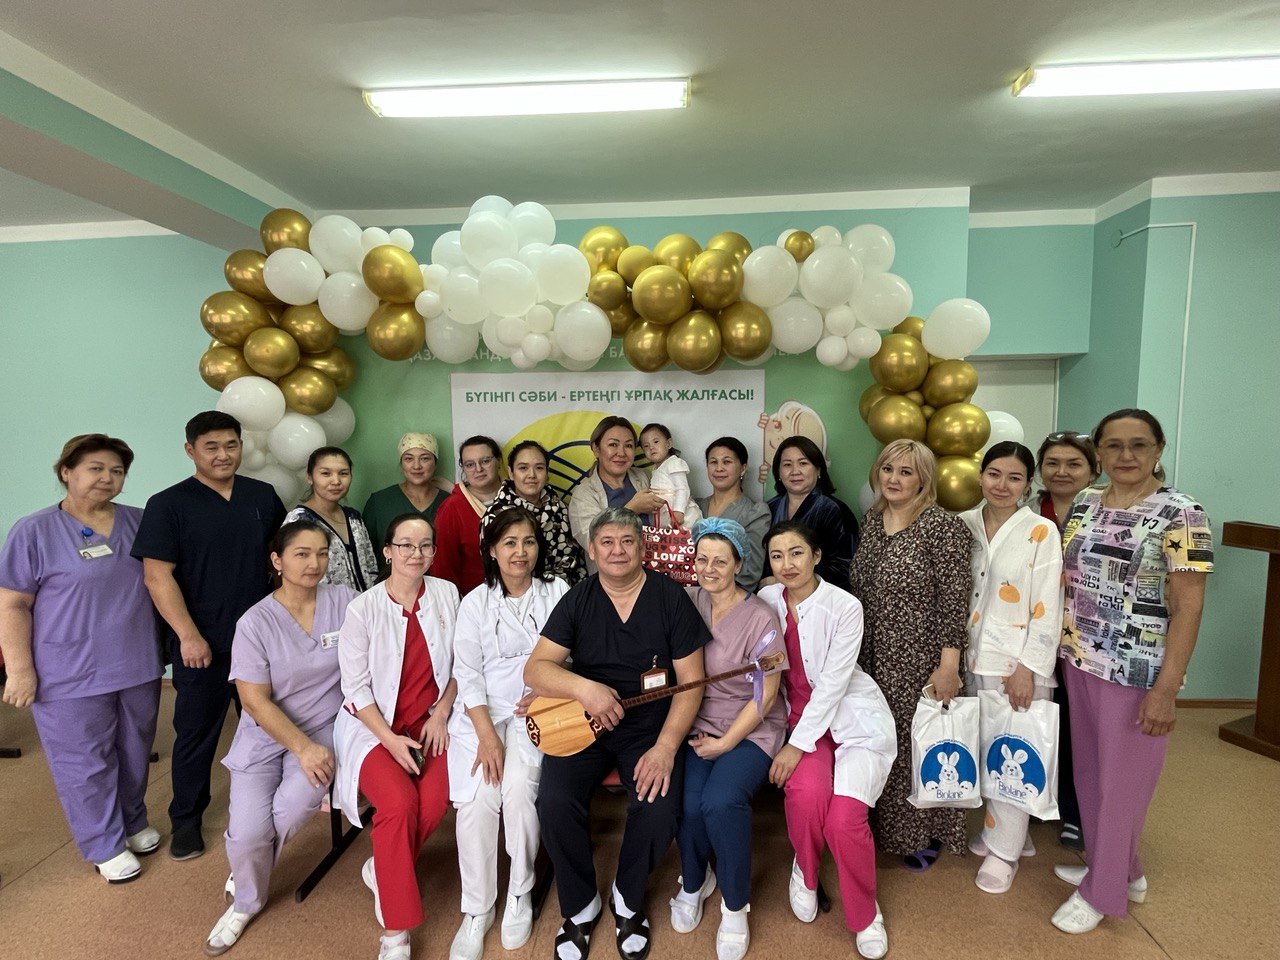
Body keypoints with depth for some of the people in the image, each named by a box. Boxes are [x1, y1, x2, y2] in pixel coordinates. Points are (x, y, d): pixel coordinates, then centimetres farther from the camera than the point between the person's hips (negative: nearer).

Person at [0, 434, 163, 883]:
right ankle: (105, 846, 24)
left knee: (134, 753, 17)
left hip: (138, 667, 4)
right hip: (71, 675, -4)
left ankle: (133, 823, 37)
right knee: (85, 763, 8)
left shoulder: (139, 521, 3)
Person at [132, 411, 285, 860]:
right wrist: (189, 635, -16)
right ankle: (186, 819, 29)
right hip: (202, 644, -3)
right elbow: (157, 575, -11)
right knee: (196, 731, 10)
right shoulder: (168, 504, -7)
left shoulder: (262, 495, 3)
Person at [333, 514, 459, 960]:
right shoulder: (362, 609, -11)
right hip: (374, 724, -2)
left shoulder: (446, 594, -2)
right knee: (400, 802, -25)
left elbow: (459, 664, 7)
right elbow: (356, 688, -7)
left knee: (436, 799, -22)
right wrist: (390, 739, -14)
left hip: (430, 720, 3)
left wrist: (441, 713, -4)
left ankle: (383, 870, 9)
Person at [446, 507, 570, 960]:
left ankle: (520, 894, 2)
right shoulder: (475, 602, 6)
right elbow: (467, 674, 0)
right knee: (477, 798, -20)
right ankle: (476, 910, 1)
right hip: (482, 711, 1)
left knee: (519, 788, -23)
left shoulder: (558, 593, 5)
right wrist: (487, 735, -11)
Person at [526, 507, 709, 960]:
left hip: (651, 729, -1)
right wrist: (583, 687, -25)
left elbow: (691, 680, -5)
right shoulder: (577, 600, 1)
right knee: (555, 802, -22)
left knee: (659, 808, -25)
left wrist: (665, 747, -16)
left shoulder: (671, 597, -4)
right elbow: (535, 669, -5)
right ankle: (581, 906, 8)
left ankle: (628, 898, 9)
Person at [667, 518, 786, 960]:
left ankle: (736, 906, 2)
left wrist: (726, 743, -12)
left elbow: (765, 696, -9)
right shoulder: (686, 601, -1)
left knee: (721, 801, -26)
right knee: (688, 803, -20)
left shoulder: (760, 618, -12)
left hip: (751, 729, -3)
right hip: (695, 723, 3)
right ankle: (694, 882, 15)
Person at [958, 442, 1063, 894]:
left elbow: (1047, 608, -10)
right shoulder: (964, 525, 2)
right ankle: (997, 830, 35)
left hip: (1018, 661, -4)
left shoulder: (1041, 531, -9)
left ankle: (1005, 849, 22)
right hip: (974, 656, 4)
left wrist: (1028, 667, -13)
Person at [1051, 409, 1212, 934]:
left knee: (1121, 780, 9)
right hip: (1080, 662, 6)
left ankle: (1102, 890, 27)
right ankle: (1121, 870, 40)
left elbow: (1188, 606, -14)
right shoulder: (1083, 504, 4)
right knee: (1090, 772, 18)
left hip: (1137, 671, -6)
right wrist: (1059, 650, 9)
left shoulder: (1181, 514, -12)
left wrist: (1166, 688, -17)